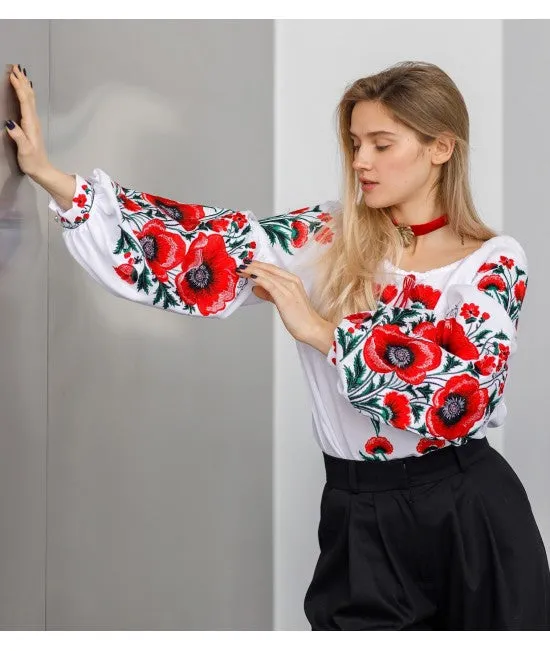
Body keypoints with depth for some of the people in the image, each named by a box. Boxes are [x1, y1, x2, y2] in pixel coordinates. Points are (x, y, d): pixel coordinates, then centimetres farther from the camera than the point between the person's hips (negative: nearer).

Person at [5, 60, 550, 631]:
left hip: (470, 517, -1)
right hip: (359, 518, 2)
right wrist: (48, 174, -16)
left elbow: (458, 396, -19)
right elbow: (201, 252, -10)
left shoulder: (494, 261, -5)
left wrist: (322, 331, -19)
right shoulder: (323, 239, 0)